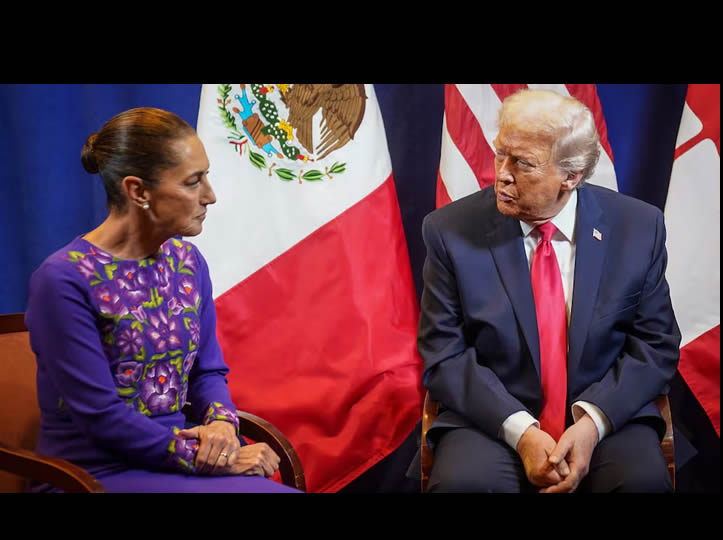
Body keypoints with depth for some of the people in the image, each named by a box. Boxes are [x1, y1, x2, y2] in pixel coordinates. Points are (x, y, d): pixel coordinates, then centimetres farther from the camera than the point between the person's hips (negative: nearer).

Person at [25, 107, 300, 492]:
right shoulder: (64, 280, -16)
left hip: (180, 457, 6)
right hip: (98, 473, -6)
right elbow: (101, 417, -17)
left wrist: (222, 422, -10)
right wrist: (214, 459, -17)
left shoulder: (188, 262, 5)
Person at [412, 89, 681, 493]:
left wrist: (593, 421, -15)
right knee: (463, 482, -29)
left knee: (643, 481, -28)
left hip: (607, 416, 1)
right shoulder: (452, 231, -6)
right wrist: (519, 431, -18)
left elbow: (656, 345, 1)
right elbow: (444, 356, -5)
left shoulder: (637, 228, -2)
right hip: (493, 421, 0)